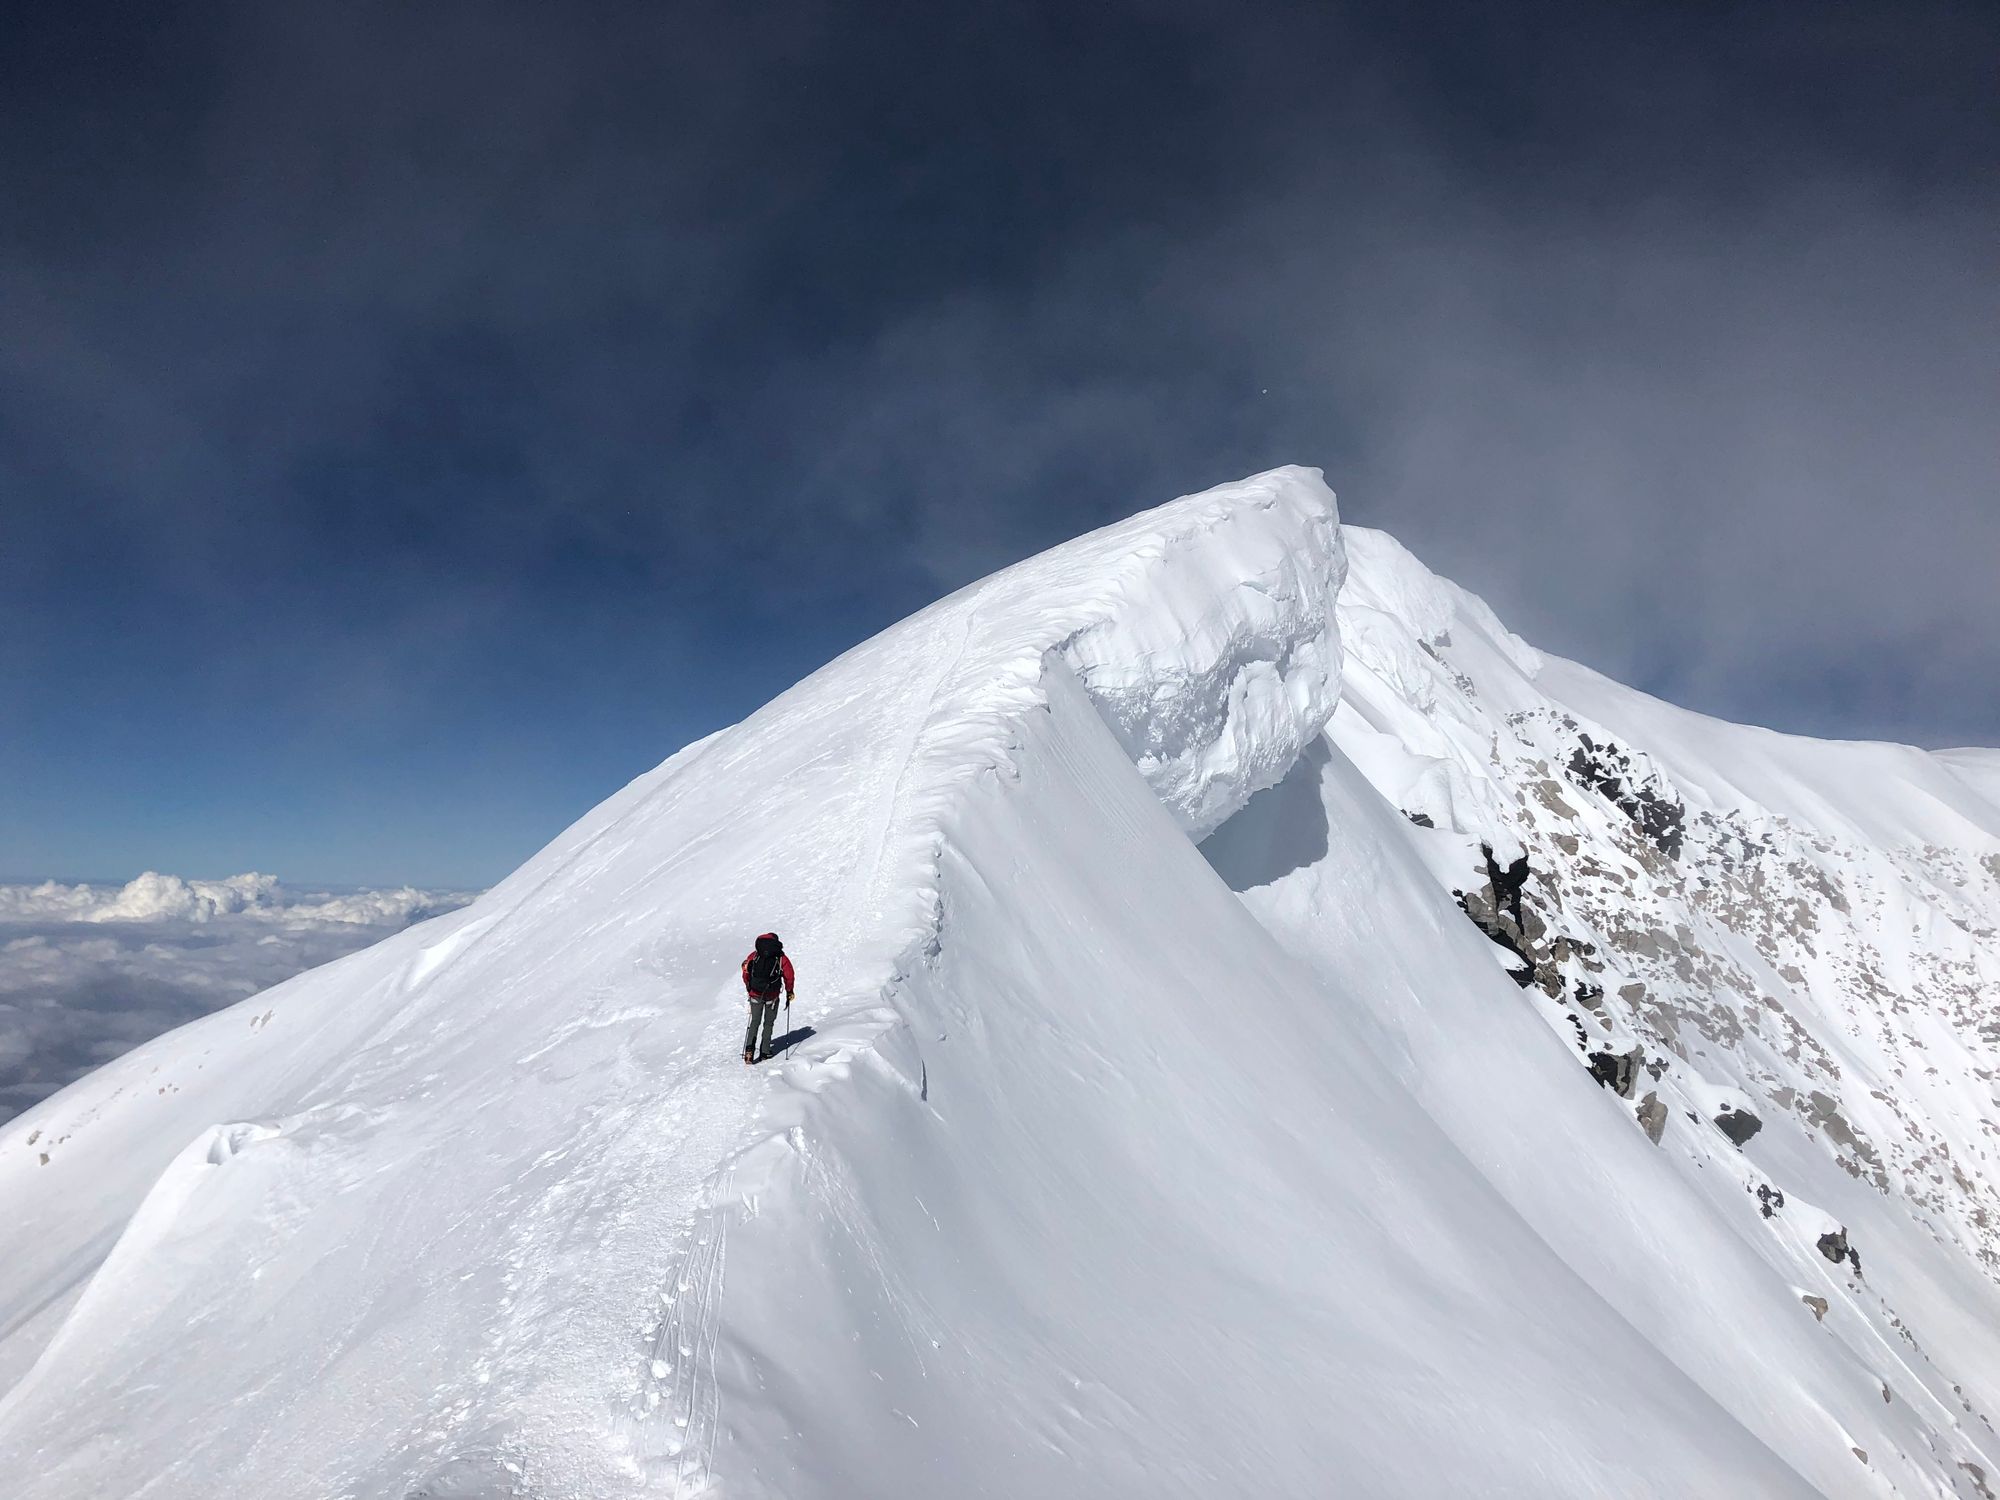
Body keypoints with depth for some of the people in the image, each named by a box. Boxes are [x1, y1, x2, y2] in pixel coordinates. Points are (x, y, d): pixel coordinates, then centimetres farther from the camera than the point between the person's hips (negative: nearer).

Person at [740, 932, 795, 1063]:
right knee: (768, 1023, 14)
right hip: (772, 995, -1)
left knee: (755, 1022, 12)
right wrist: (789, 992, 9)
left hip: (755, 994, 1)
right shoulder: (781, 957, 2)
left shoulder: (755, 954, 6)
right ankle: (764, 1052, 12)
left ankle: (749, 1048, -7)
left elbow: (746, 969, 3)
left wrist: (749, 987, 14)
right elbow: (788, 975, -3)